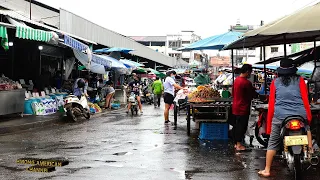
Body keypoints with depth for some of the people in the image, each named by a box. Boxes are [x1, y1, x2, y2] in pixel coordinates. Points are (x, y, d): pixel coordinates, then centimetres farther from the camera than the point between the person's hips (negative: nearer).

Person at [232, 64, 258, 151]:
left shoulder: (236, 80, 6)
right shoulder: (246, 83, -20)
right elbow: (253, 94, -9)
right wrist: (259, 95, 9)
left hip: (235, 107, 9)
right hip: (243, 108, -9)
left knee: (236, 125, 14)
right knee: (242, 126, 0)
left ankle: (236, 143, 23)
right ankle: (239, 145, 5)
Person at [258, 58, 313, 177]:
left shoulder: (275, 82, 10)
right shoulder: (299, 80, 8)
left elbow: (271, 103, 8)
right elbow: (305, 99, 2)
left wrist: (269, 123, 12)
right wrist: (309, 117, 5)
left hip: (279, 116, 0)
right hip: (299, 114, 0)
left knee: (273, 143, 9)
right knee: (306, 128, 31)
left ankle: (267, 170, 11)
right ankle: (310, 150, 23)